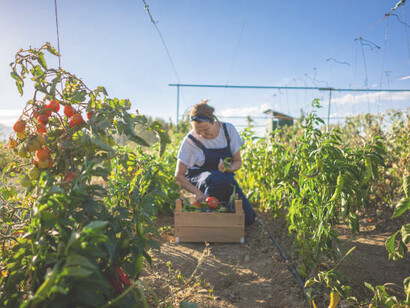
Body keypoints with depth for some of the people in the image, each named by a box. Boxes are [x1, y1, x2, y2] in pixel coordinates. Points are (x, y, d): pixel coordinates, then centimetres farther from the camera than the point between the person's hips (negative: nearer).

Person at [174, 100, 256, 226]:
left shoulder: (228, 130, -8)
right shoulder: (190, 141, -15)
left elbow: (238, 161, 1)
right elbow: (179, 176, -10)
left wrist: (229, 168, -24)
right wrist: (197, 192, -26)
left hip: (225, 179, 3)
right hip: (197, 178, -2)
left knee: (248, 218, -16)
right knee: (220, 179, -40)